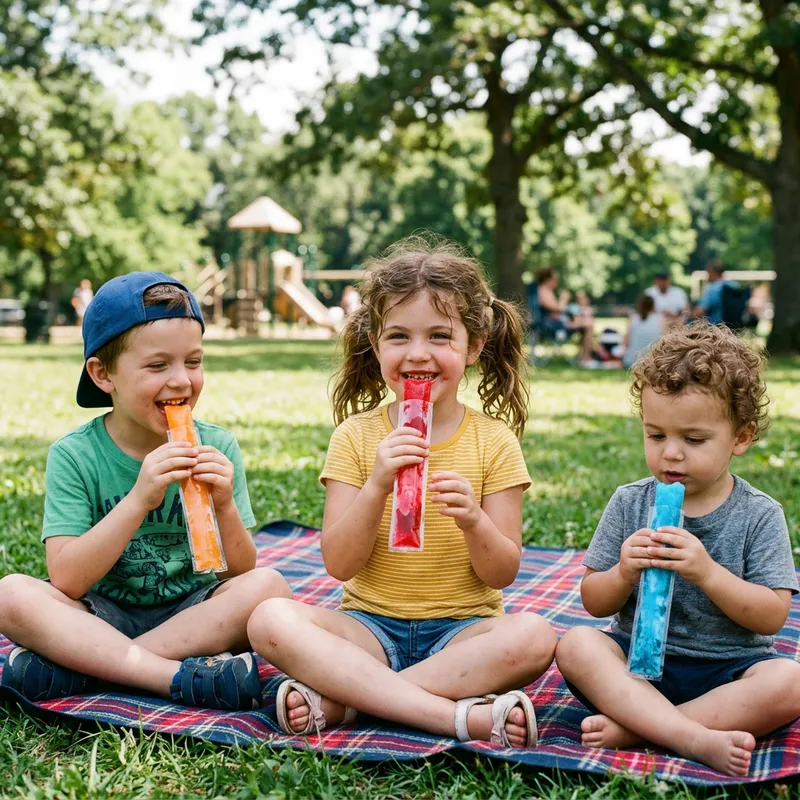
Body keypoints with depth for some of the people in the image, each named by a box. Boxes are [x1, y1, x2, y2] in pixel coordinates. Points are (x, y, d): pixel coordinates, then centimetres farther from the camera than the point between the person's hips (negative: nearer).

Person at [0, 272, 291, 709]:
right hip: (105, 616, -1)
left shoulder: (217, 447, -5)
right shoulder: (74, 456, -9)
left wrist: (225, 508, -24)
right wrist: (139, 499, -29)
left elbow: (241, 574, -4)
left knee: (268, 587, -27)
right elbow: (66, 581, -18)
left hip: (193, 614, 1)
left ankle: (80, 666, -24)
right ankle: (181, 677, -29)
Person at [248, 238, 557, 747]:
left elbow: (503, 574, -2)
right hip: (371, 626, 0)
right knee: (271, 619, -26)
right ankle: (462, 715, -30)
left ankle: (341, 699, -24)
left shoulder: (494, 441, 0)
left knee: (533, 635, -31)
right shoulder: (357, 437, 0)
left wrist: (473, 520, -23)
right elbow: (340, 564, -6)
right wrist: (377, 485, -21)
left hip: (461, 629, 0)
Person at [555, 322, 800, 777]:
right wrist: (625, 573, -19)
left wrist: (707, 572, -23)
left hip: (728, 668, -1)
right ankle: (696, 740, -37)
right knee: (577, 646, -26)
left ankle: (635, 727, -28)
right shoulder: (629, 504, 1)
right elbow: (594, 603, 3)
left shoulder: (760, 516, -3)